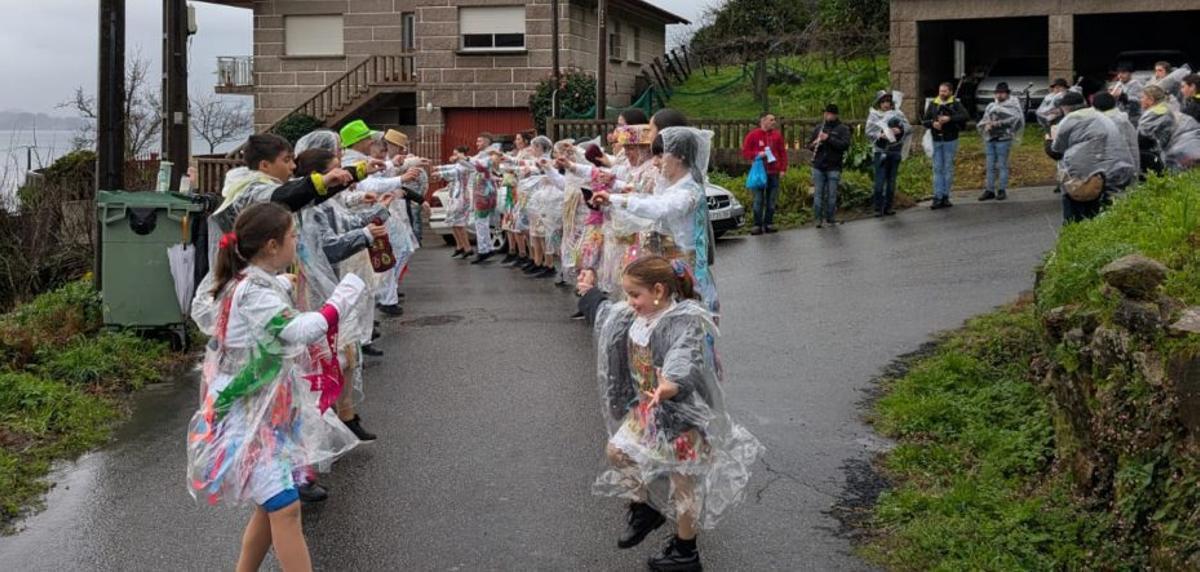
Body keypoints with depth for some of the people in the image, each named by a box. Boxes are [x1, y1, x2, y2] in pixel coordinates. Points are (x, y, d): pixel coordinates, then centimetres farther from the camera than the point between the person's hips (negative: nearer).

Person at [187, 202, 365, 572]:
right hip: (249, 419, -10)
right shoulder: (253, 293, -23)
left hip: (265, 414, 10)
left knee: (271, 506, 16)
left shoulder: (242, 283, 7)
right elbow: (303, 329, -34)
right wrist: (346, 293, -22)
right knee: (285, 508, -12)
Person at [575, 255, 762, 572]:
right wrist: (590, 294, 37)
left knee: (683, 480, 6)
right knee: (616, 451, 11)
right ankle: (645, 506, 35)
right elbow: (607, 312, 23)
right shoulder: (635, 317, -2)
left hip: (682, 413, -8)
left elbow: (685, 363, -47)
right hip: (647, 409, 8)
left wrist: (670, 386, -67)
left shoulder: (685, 323, -28)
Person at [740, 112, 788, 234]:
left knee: (772, 200, 3)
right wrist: (757, 155, -14)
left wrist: (783, 168, 1)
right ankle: (757, 225, -2)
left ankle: (769, 224, 10)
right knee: (758, 200, -4)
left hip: (774, 173, 3)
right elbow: (745, 152, 3)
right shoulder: (753, 135, 3)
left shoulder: (777, 135, 11)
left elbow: (783, 153, 11)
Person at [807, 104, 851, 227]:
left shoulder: (842, 129, 3)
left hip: (834, 167, -3)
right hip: (818, 166, 3)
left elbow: (845, 144, -12)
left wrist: (829, 139, -19)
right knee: (818, 194, 0)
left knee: (832, 195, 0)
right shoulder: (818, 128, 14)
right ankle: (818, 219, 4)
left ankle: (831, 218, 9)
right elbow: (809, 144, 18)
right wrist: (814, 144, -6)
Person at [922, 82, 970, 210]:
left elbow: (965, 116, -16)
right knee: (937, 169, 1)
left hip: (950, 140, -2)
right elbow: (924, 121, 8)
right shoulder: (932, 105, 9)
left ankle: (945, 196, 9)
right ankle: (938, 197, 2)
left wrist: (950, 118, -25)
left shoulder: (955, 104, 0)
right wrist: (932, 123, -13)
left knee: (948, 168, 3)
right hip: (936, 141, 2)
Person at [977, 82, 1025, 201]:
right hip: (990, 139, 6)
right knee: (990, 166, 6)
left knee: (1002, 165, -4)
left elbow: (1015, 120, -12)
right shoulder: (991, 106, 21)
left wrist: (998, 123, -17)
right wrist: (986, 126, -3)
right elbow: (983, 121, 20)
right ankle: (990, 190, 10)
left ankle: (1002, 190, 0)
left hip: (1003, 139, -6)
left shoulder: (1012, 106, 3)